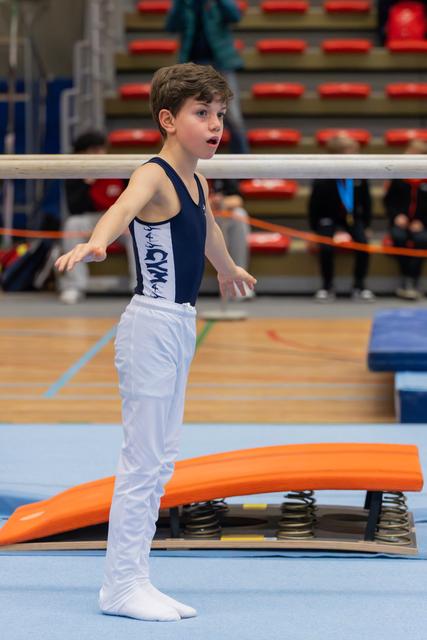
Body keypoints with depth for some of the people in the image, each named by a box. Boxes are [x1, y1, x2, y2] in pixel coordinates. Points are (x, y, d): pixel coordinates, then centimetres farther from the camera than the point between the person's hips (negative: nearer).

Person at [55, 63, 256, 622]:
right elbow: (124, 208, -37)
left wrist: (228, 269, 55)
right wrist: (95, 243, -59)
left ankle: (133, 579, 18)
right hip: (152, 325, -9)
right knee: (142, 460, -5)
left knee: (161, 459, 11)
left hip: (180, 327, 9)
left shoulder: (197, 183, 12)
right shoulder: (154, 177, -14)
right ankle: (122, 586, 2)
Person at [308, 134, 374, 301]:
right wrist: (316, 231, -6)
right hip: (329, 221, -2)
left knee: (363, 243, -25)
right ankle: (327, 287, -9)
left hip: (353, 219, 2)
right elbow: (314, 209, -5)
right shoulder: (322, 182, -17)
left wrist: (366, 226, 4)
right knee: (326, 248, -30)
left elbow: (366, 203, 5)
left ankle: (359, 286, -9)